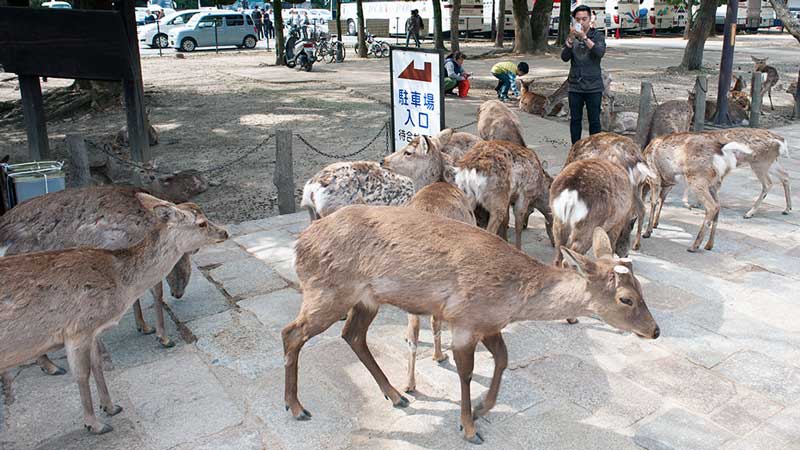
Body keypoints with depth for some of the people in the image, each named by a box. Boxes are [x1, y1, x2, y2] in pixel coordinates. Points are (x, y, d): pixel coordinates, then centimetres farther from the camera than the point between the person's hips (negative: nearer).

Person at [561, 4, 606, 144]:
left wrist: (584, 37, -25)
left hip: (593, 87, -2)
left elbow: (600, 52, -18)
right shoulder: (571, 37, 7)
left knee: (594, 120, 1)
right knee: (575, 120, 8)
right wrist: (571, 39, -18)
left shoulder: (597, 35, 0)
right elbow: (565, 57, -5)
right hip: (574, 86, 2)